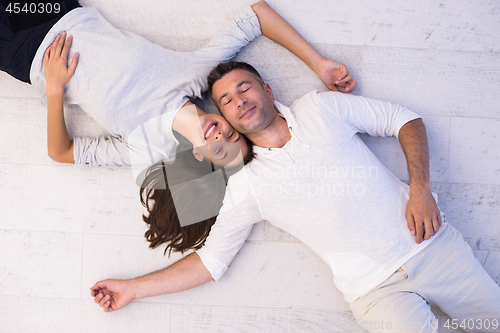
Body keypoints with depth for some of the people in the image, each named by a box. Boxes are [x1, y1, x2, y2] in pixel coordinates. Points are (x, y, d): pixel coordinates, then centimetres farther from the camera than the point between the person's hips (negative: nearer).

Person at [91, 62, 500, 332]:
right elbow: (211, 260, 4)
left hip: (432, 244, 2)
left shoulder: (320, 108, 3)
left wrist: (420, 188, -8)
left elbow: (405, 119, 7)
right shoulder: (246, 185, 1)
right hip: (378, 288, -1)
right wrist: (133, 288, 2)